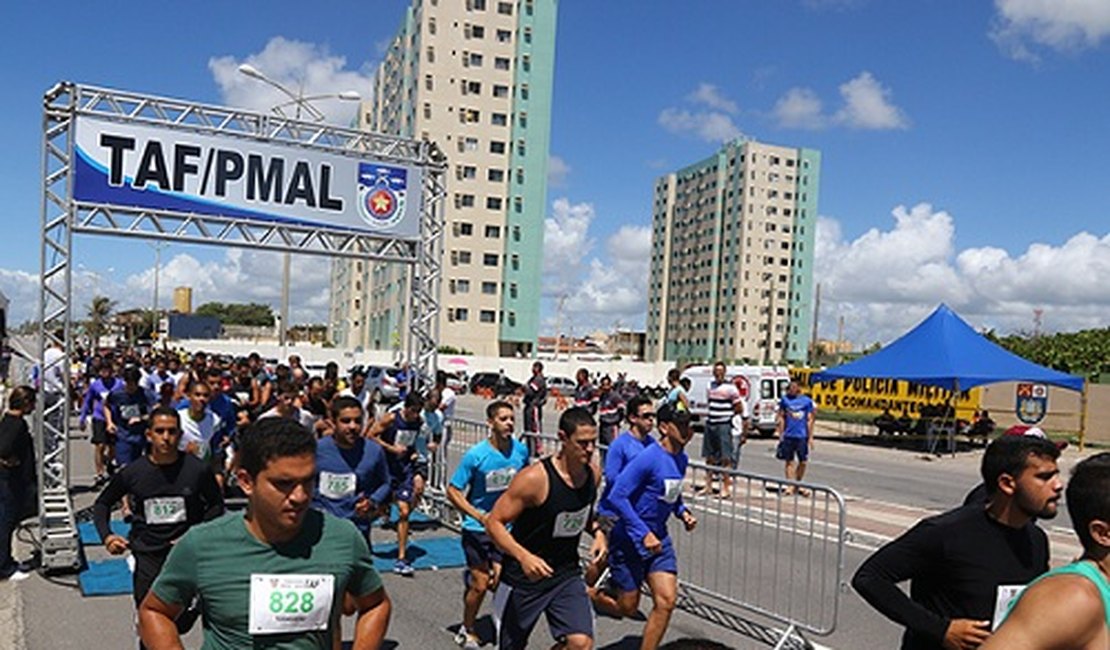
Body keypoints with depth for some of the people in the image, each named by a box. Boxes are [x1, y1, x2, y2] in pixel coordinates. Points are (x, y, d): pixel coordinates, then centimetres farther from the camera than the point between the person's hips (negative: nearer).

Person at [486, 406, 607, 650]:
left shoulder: (593, 474, -4)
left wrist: (596, 531, -2)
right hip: (524, 575, -4)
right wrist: (523, 556, -36)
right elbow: (494, 523, -21)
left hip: (567, 574, 4)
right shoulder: (535, 478, -24)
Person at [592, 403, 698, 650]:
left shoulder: (681, 459, 4)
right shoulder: (649, 458, -21)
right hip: (629, 541, -7)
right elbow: (617, 496, -23)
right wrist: (644, 534, -24)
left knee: (666, 601, -4)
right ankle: (586, 593, 33)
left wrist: (683, 512, 1)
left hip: (659, 540, 7)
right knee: (627, 607, 4)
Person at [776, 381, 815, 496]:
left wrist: (810, 437, 2)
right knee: (789, 461, 3)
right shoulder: (785, 399, 5)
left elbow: (809, 420, 5)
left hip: (802, 436, 0)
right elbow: (781, 417, 10)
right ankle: (790, 486, 9)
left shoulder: (807, 401, 2)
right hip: (788, 436, 0)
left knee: (803, 462, 4)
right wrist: (781, 435, 5)